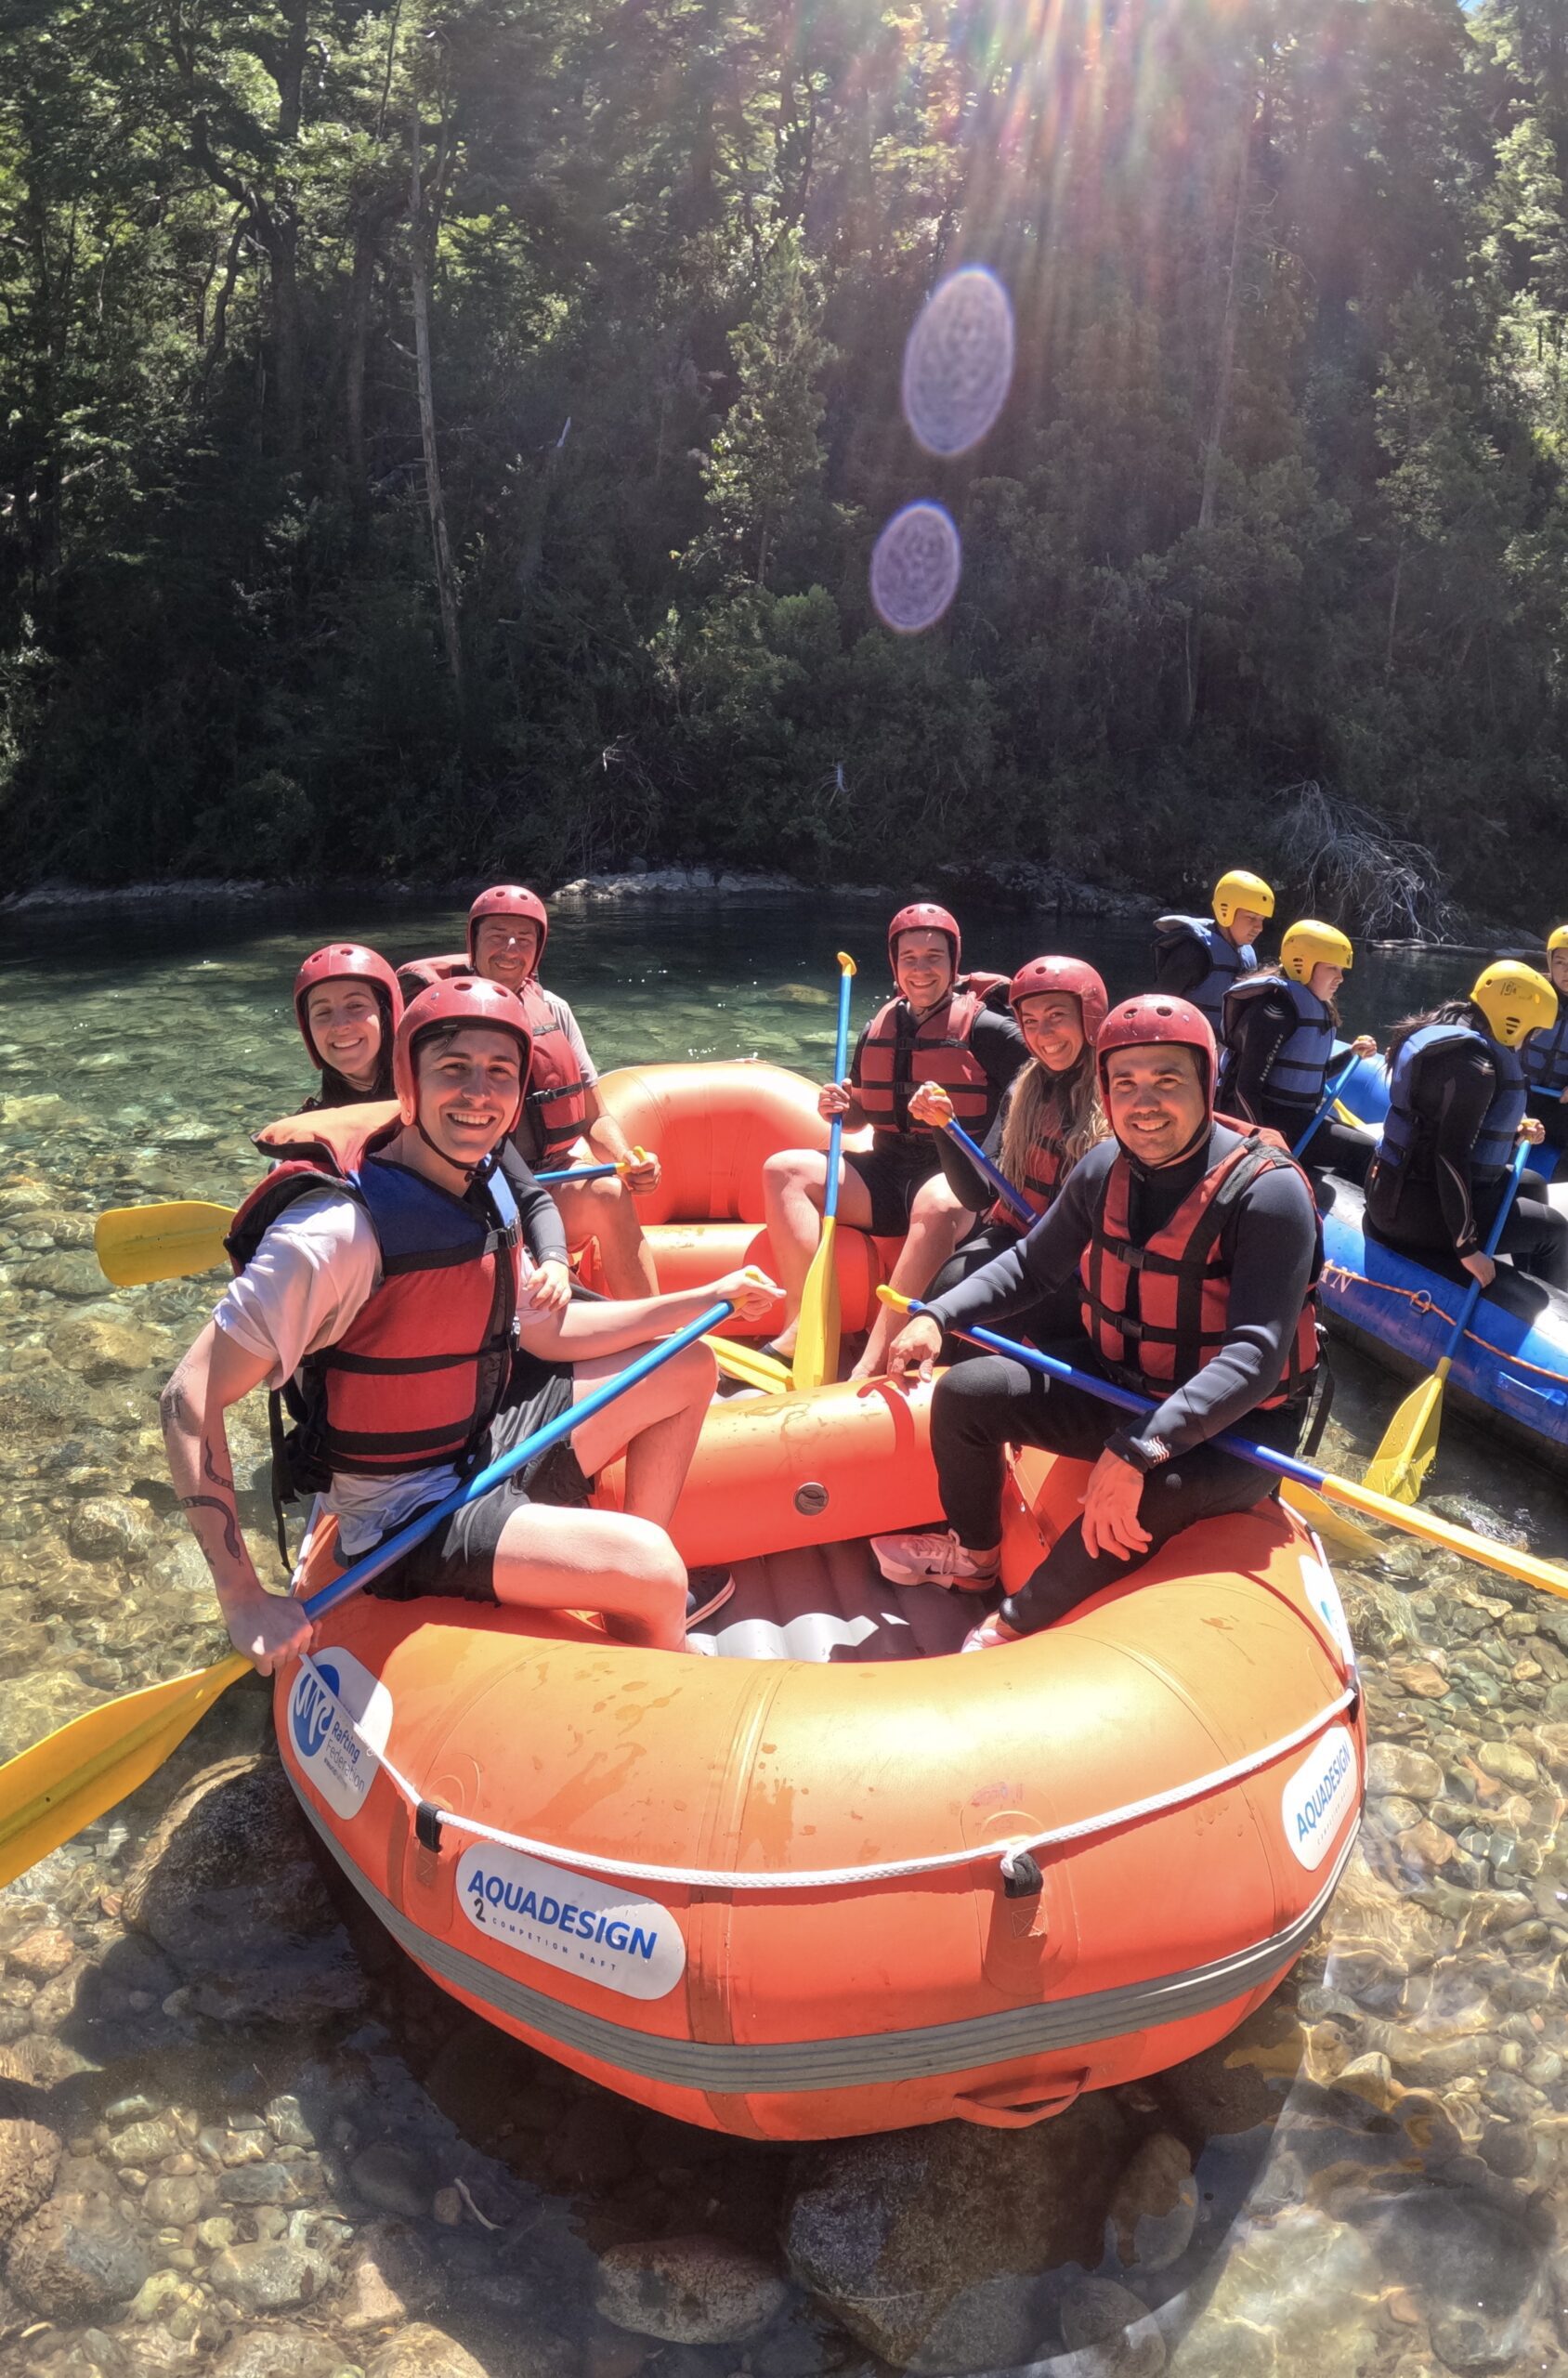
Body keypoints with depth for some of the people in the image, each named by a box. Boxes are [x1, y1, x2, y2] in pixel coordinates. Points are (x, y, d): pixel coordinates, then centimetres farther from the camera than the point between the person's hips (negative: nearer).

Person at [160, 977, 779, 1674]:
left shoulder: (487, 1187, -2)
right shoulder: (341, 1230, -28)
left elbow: (544, 1332, 10)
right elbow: (189, 1401, -28)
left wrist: (706, 1299, 5)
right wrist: (246, 1603, -30)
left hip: (485, 1446, 8)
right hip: (402, 1518, -8)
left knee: (687, 1368, 12)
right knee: (648, 1567, -25)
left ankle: (641, 1597, 21)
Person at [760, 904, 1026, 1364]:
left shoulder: (982, 1026, -4)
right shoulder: (878, 1029, 12)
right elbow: (861, 1113, 22)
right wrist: (840, 1110, 0)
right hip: (887, 1173, 6)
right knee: (783, 1170, -10)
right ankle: (800, 1330, -22)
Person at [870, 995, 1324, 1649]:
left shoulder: (1267, 1192, -25)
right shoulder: (1105, 1169, -5)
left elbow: (1255, 1358, -32)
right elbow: (1032, 1266, 11)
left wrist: (1138, 1450, -42)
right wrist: (938, 1316, -5)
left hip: (1235, 1424, -6)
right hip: (1115, 1382, 7)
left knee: (1141, 1499, -35)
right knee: (964, 1393, -1)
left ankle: (1014, 1628, -10)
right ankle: (974, 1557, 25)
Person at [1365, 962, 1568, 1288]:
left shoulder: (1449, 1033, 10)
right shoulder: (1474, 1065, -21)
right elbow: (1451, 1155, -26)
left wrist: (1514, 1134, 10)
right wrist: (1467, 1247, -23)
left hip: (1399, 1187, 10)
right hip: (1417, 1207, -10)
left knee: (1530, 1186, 26)